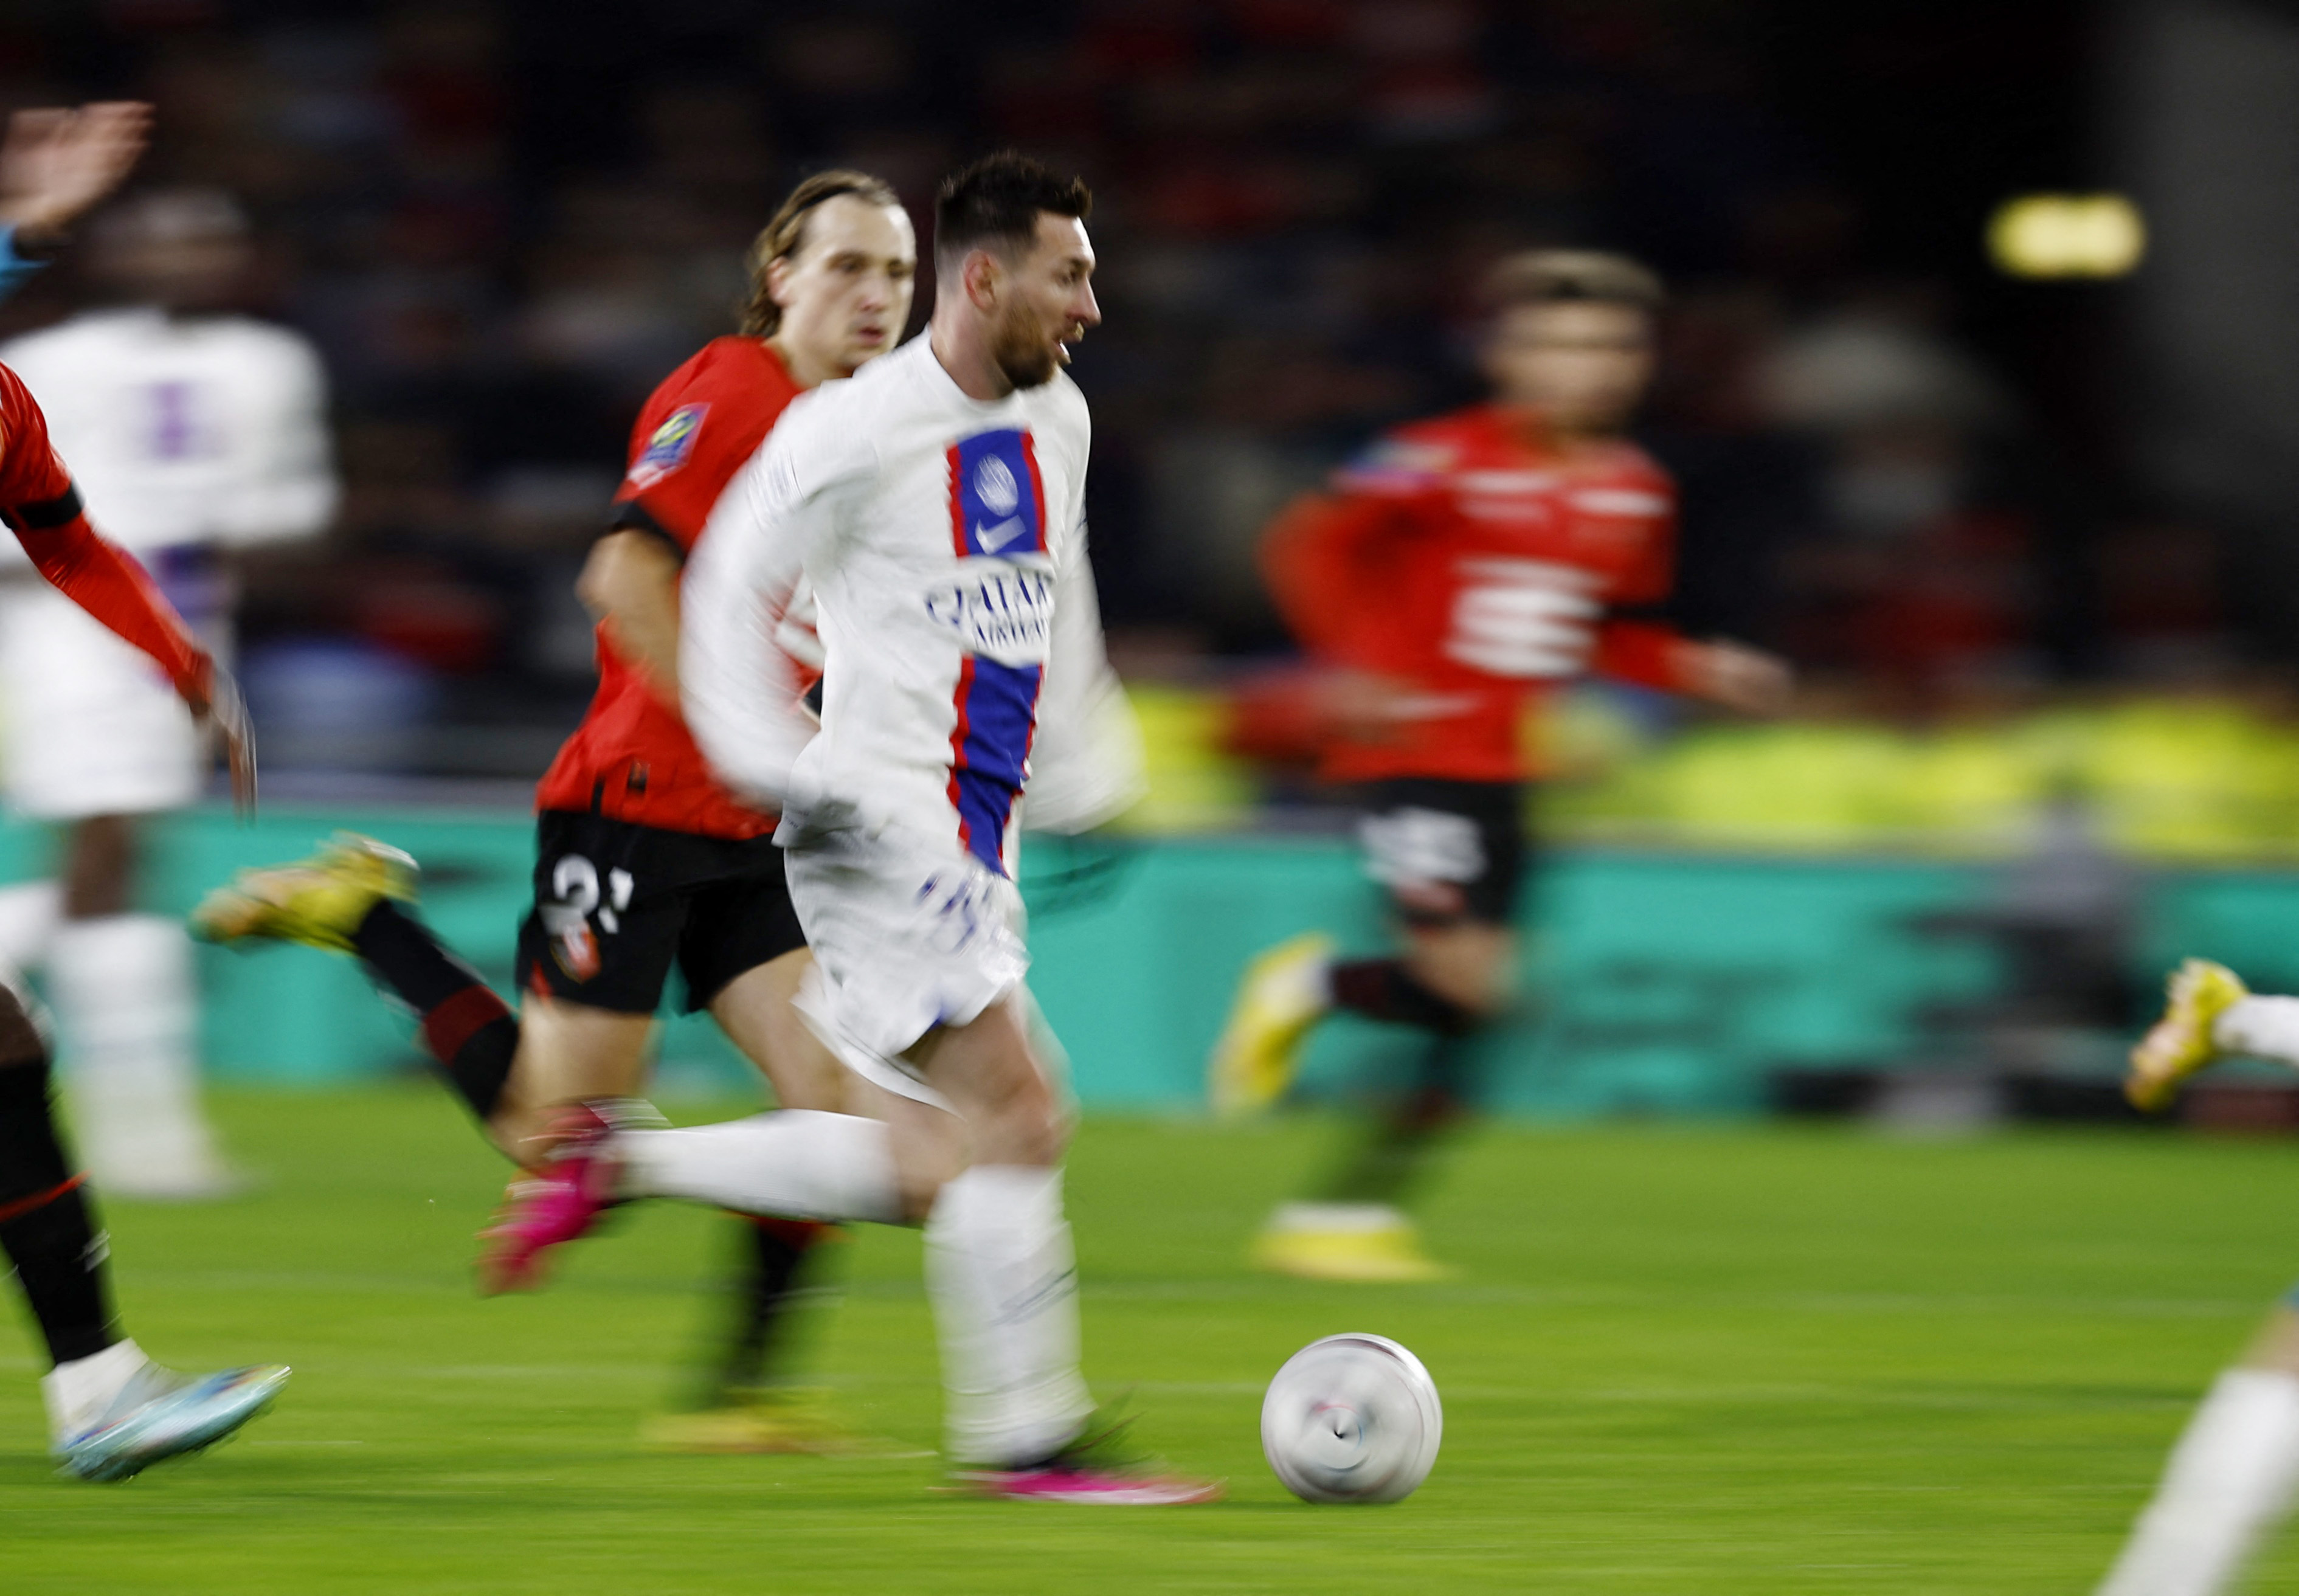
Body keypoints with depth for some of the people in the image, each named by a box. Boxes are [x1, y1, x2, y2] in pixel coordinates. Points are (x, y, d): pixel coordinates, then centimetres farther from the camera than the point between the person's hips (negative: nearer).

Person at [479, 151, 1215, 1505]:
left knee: (933, 1166, 8)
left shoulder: (1055, 421, 12)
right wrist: (778, 766, -16)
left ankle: (620, 1166, 18)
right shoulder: (861, 430, -13)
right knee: (1021, 1121, -13)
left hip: (974, 840, 9)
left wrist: (1083, 781, 24)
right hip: (880, 826, -9)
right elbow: (731, 591, -8)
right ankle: (1026, 1436, -6)